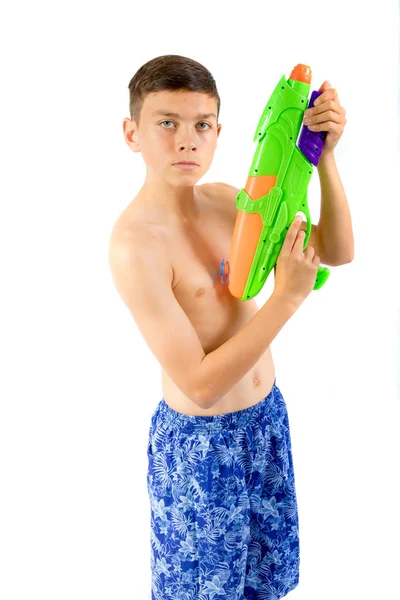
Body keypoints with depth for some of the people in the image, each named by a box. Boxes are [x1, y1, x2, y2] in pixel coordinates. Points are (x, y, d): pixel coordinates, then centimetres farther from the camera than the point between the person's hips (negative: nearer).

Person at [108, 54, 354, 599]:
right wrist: (288, 296, -25)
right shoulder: (134, 243, -26)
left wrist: (325, 155, -15)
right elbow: (200, 385, -26)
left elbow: (338, 252, -3)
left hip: (266, 413, 7)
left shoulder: (225, 200, -4)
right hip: (199, 439, -6)